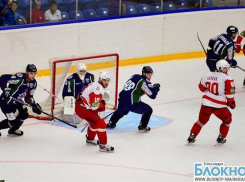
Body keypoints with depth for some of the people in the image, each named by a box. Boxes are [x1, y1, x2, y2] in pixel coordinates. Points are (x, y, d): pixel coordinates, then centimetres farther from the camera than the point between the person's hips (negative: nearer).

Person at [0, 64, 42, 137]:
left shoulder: (33, 83, -1)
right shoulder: (20, 78, -28)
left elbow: (28, 97, 7)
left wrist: (34, 105, -7)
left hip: (16, 102, 9)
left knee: (24, 115, 13)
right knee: (14, 121, -9)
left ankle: (13, 129, 36)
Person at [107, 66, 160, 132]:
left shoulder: (135, 76, 13)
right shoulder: (144, 82, -10)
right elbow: (152, 95, -10)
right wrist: (156, 87, 6)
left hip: (122, 99, 8)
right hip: (131, 103, -8)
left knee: (121, 111, 38)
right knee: (148, 110, 5)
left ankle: (111, 123, 49)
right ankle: (142, 127, 10)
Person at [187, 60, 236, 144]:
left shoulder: (208, 75, 7)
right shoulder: (227, 79, -9)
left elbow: (202, 87, 20)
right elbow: (230, 93, -10)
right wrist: (231, 102, 7)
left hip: (206, 103, 5)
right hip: (218, 106, -5)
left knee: (202, 120, 24)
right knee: (227, 120, 21)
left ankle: (192, 136, 20)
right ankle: (221, 138, 19)